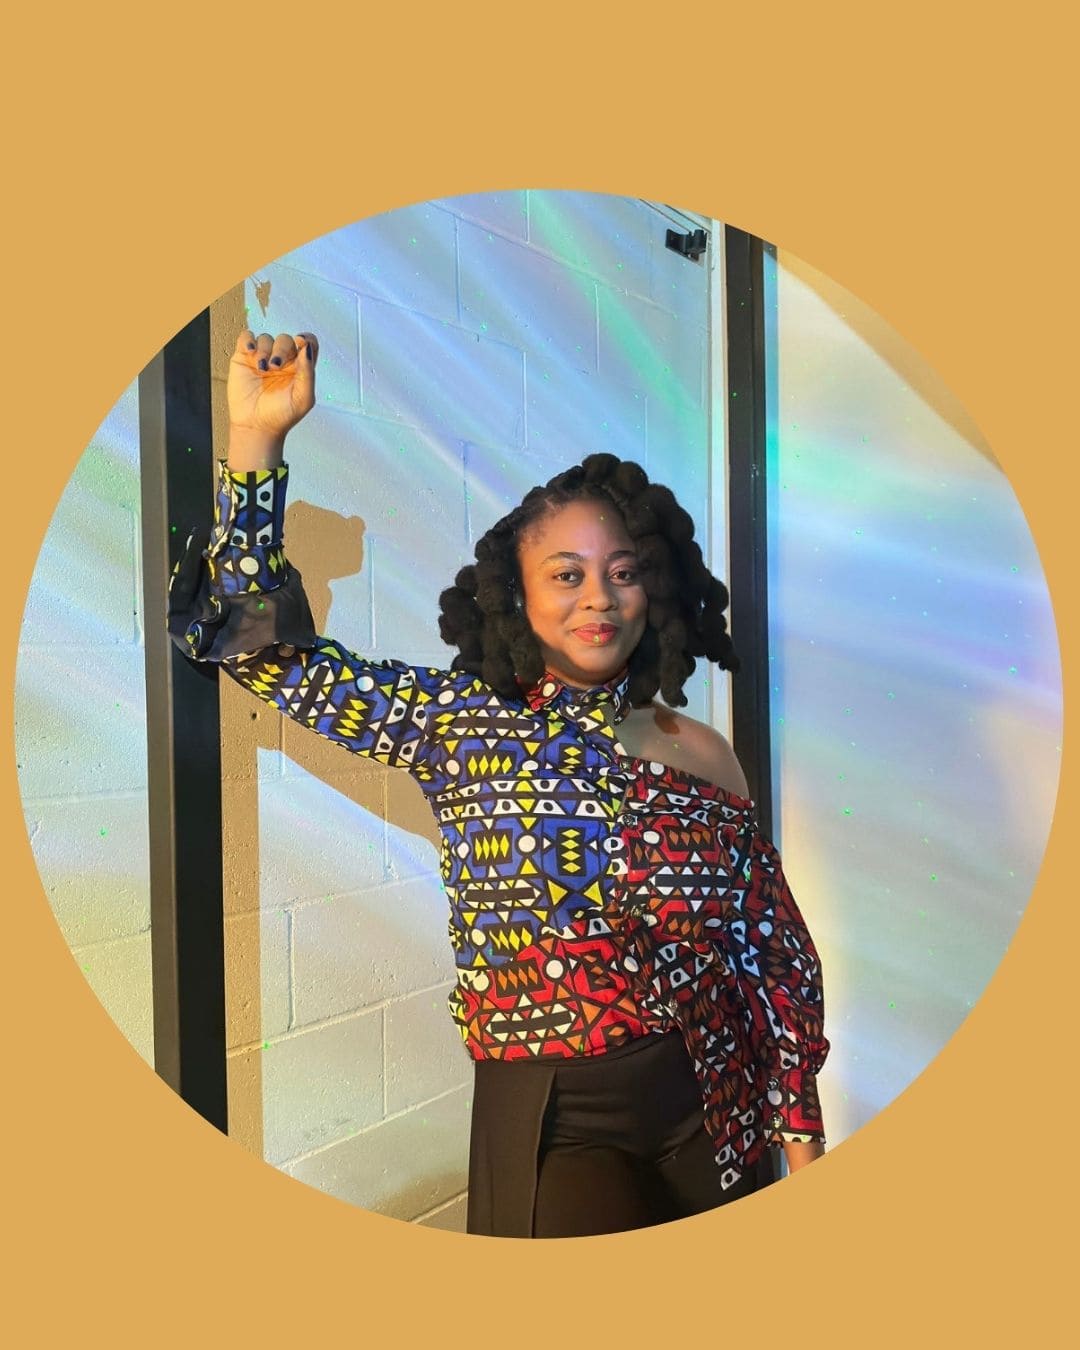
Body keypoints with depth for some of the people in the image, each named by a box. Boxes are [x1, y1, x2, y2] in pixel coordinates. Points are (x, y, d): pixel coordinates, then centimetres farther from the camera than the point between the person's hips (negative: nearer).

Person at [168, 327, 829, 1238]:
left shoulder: (704, 754, 2)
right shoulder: (461, 720, -3)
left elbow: (777, 955, 7)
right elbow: (268, 648, -6)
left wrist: (802, 1130, 8)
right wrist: (256, 438, -13)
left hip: (712, 1115, 3)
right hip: (553, 1123, -3)